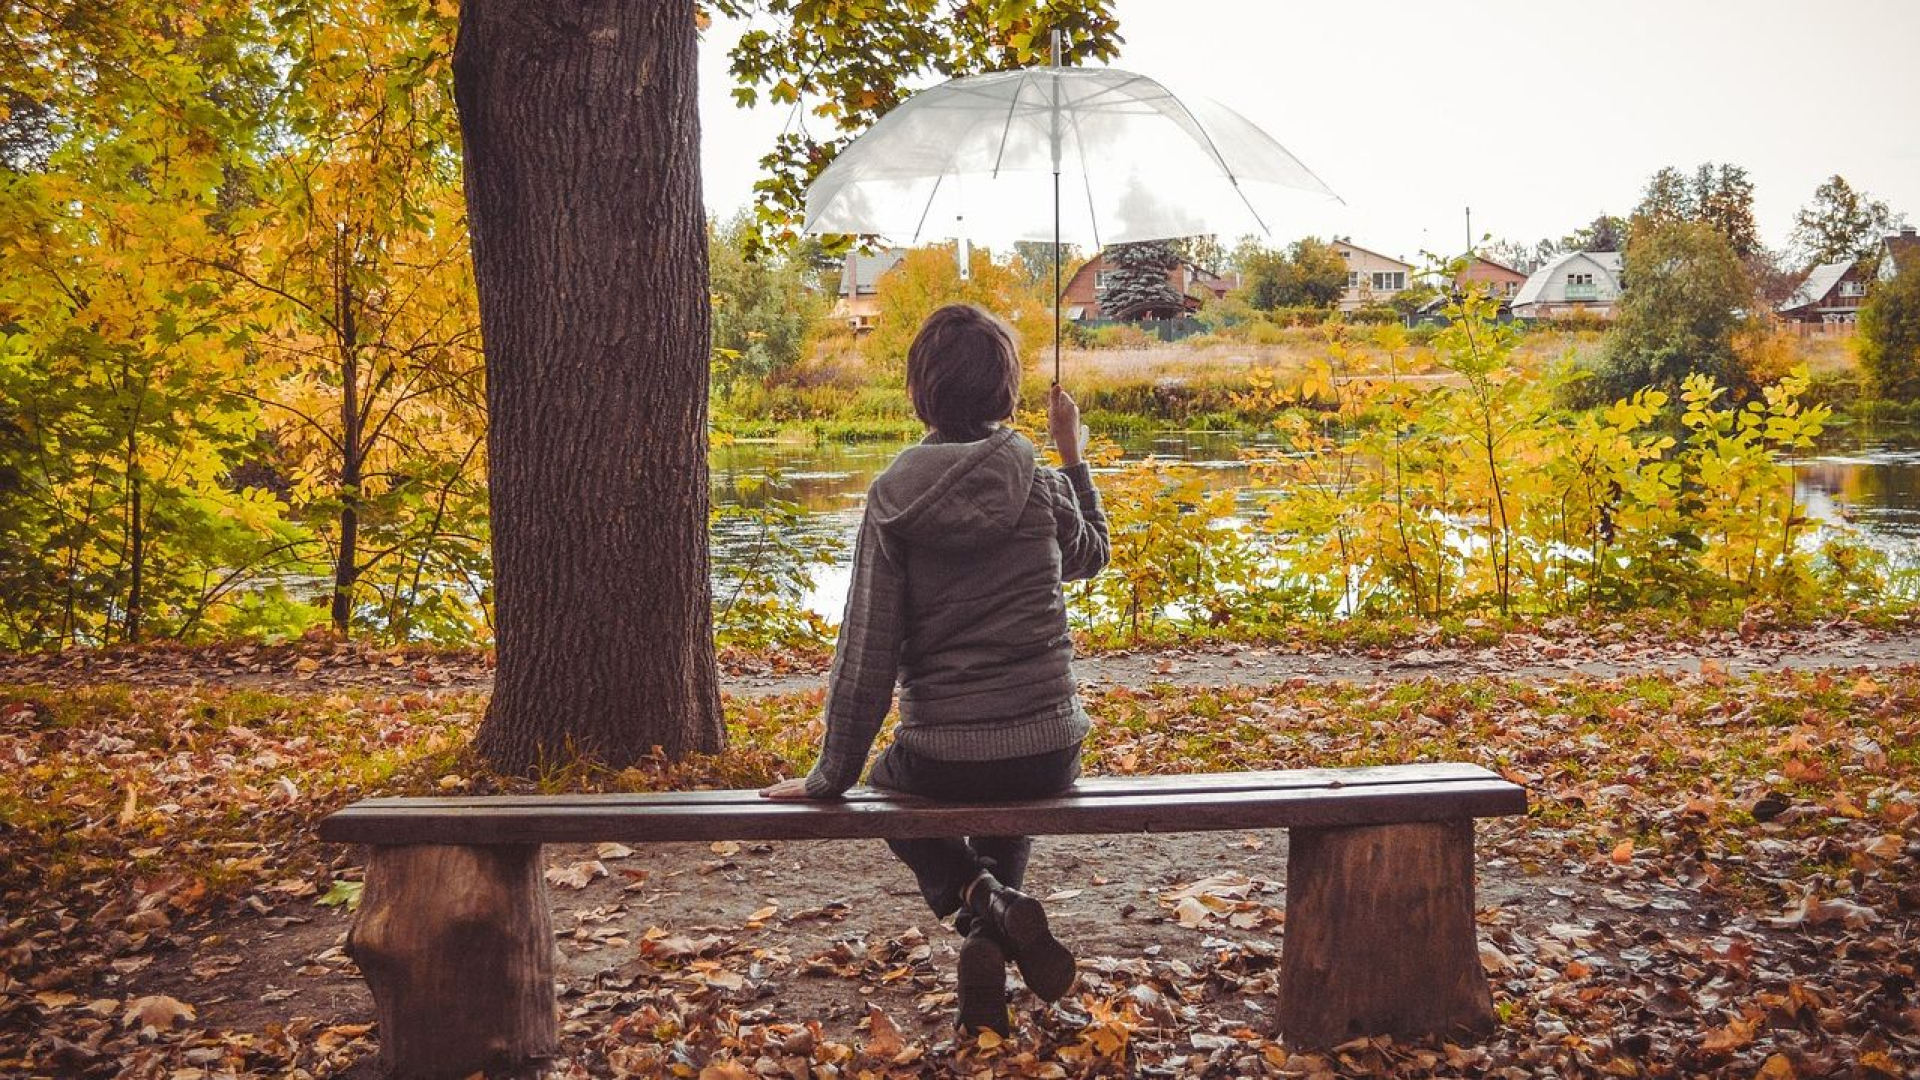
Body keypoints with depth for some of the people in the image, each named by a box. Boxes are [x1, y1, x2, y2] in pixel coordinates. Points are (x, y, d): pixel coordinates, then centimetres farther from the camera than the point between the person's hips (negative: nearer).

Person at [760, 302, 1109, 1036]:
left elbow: (866, 656, -10)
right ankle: (999, 917, 17)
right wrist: (1073, 453, 26)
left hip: (942, 757, -3)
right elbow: (1090, 557, 18)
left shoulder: (893, 499, -10)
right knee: (1011, 802, 38)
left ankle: (981, 900, 4)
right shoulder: (1042, 487, -6)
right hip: (1049, 752, 3)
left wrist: (830, 777, -1)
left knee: (887, 789, 32)